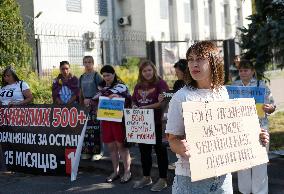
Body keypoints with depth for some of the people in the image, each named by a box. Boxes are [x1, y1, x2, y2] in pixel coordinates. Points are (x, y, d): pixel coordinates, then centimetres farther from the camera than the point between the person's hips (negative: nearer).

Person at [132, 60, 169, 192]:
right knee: (144, 149, 15)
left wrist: (146, 107, -21)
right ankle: (146, 177, 28)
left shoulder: (160, 83, -7)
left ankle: (163, 179, 9)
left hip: (157, 122, -7)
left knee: (159, 149, 1)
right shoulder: (138, 86, 13)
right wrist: (134, 107, -3)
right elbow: (134, 102, 20)